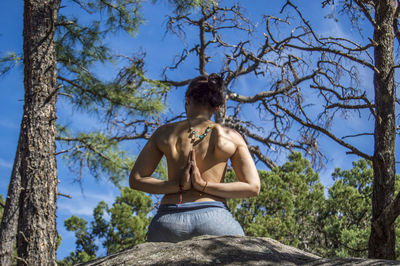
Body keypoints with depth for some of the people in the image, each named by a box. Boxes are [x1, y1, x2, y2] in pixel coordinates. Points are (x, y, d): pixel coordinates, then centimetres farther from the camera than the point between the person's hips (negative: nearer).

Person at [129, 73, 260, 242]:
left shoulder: (164, 133, 16)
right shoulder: (230, 137, 12)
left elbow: (135, 180, 12)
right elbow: (253, 187, 4)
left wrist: (180, 186, 2)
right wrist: (203, 186, 0)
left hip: (168, 221, 2)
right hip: (215, 219, -1)